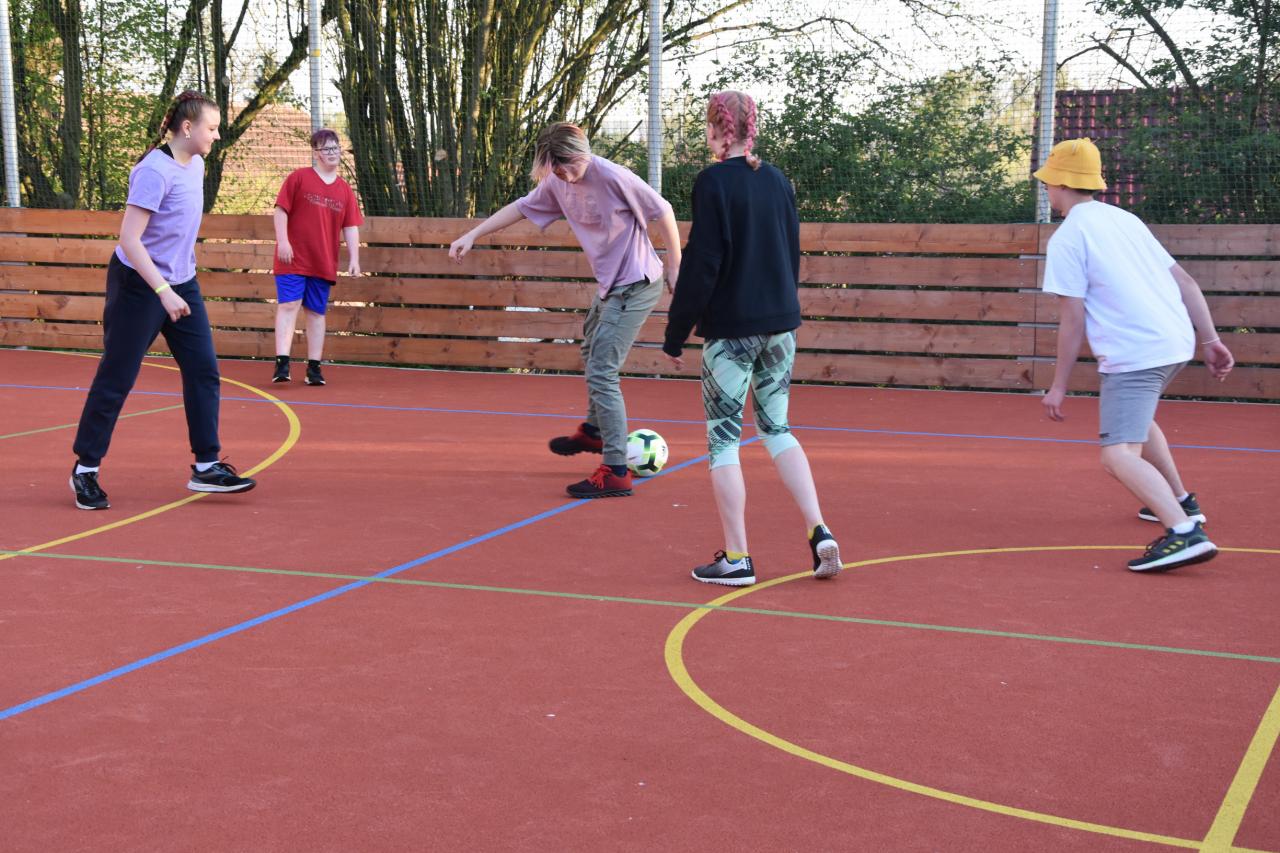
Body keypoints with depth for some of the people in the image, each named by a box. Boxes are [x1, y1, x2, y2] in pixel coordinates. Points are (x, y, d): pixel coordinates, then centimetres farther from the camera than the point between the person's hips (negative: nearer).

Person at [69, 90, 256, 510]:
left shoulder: (196, 164, 5)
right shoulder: (155, 171, -21)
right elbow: (129, 239, -25)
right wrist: (164, 292, -29)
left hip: (182, 284, 8)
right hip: (138, 285, -8)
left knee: (203, 370, 2)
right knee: (115, 378, 1)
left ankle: (206, 467, 9)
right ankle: (85, 469, 13)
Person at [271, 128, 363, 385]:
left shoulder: (345, 190, 9)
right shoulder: (298, 178, -1)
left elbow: (351, 227, 6)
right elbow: (281, 210, -4)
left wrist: (354, 258, -3)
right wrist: (282, 241, -14)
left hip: (324, 263, 4)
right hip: (293, 259, -4)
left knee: (316, 312, 8)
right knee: (288, 305, -11)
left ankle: (314, 366, 12)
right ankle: (282, 362, -13)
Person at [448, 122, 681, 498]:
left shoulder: (613, 177, -23)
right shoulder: (557, 183, -1)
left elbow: (662, 212, -14)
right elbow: (521, 207, 14)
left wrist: (675, 268, -10)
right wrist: (472, 235, 11)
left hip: (635, 286, -9)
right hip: (609, 284, 9)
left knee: (601, 373, -12)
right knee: (590, 352, 28)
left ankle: (615, 472, -8)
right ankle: (594, 431, 52)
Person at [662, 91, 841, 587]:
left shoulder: (714, 182, -11)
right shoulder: (777, 181, 9)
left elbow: (700, 264, -14)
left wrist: (675, 336, -7)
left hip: (730, 330, -6)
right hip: (780, 325, 7)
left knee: (723, 439, 3)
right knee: (776, 428, 17)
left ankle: (736, 559, 5)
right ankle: (820, 534, 5)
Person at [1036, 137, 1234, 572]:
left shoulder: (1066, 238, -7)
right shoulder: (1126, 220, 16)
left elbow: (1072, 322, -10)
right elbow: (1184, 281, 15)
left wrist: (1058, 386, -3)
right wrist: (1210, 340, 18)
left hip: (1133, 354, -9)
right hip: (1177, 341, 9)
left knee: (1119, 456, -15)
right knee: (1135, 416, 34)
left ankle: (1184, 532, -34)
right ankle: (1180, 501, 42)